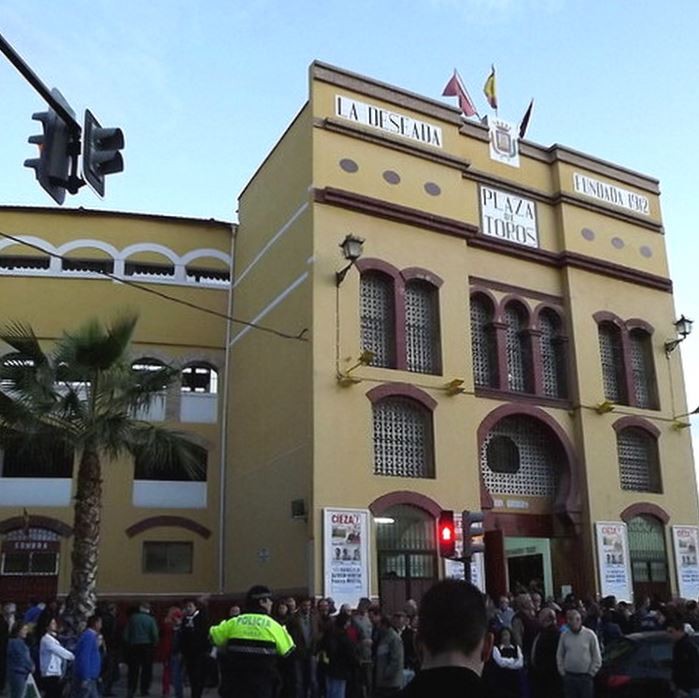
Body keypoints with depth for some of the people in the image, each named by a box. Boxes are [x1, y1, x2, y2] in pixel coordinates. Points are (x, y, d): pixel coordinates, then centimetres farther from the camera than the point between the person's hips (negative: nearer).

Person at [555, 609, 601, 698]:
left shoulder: (590, 635, -6)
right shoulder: (564, 636, 1)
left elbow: (597, 658, -2)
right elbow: (559, 656, 7)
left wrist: (590, 674, -4)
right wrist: (563, 673, 2)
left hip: (586, 678, -2)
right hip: (569, 677, 2)